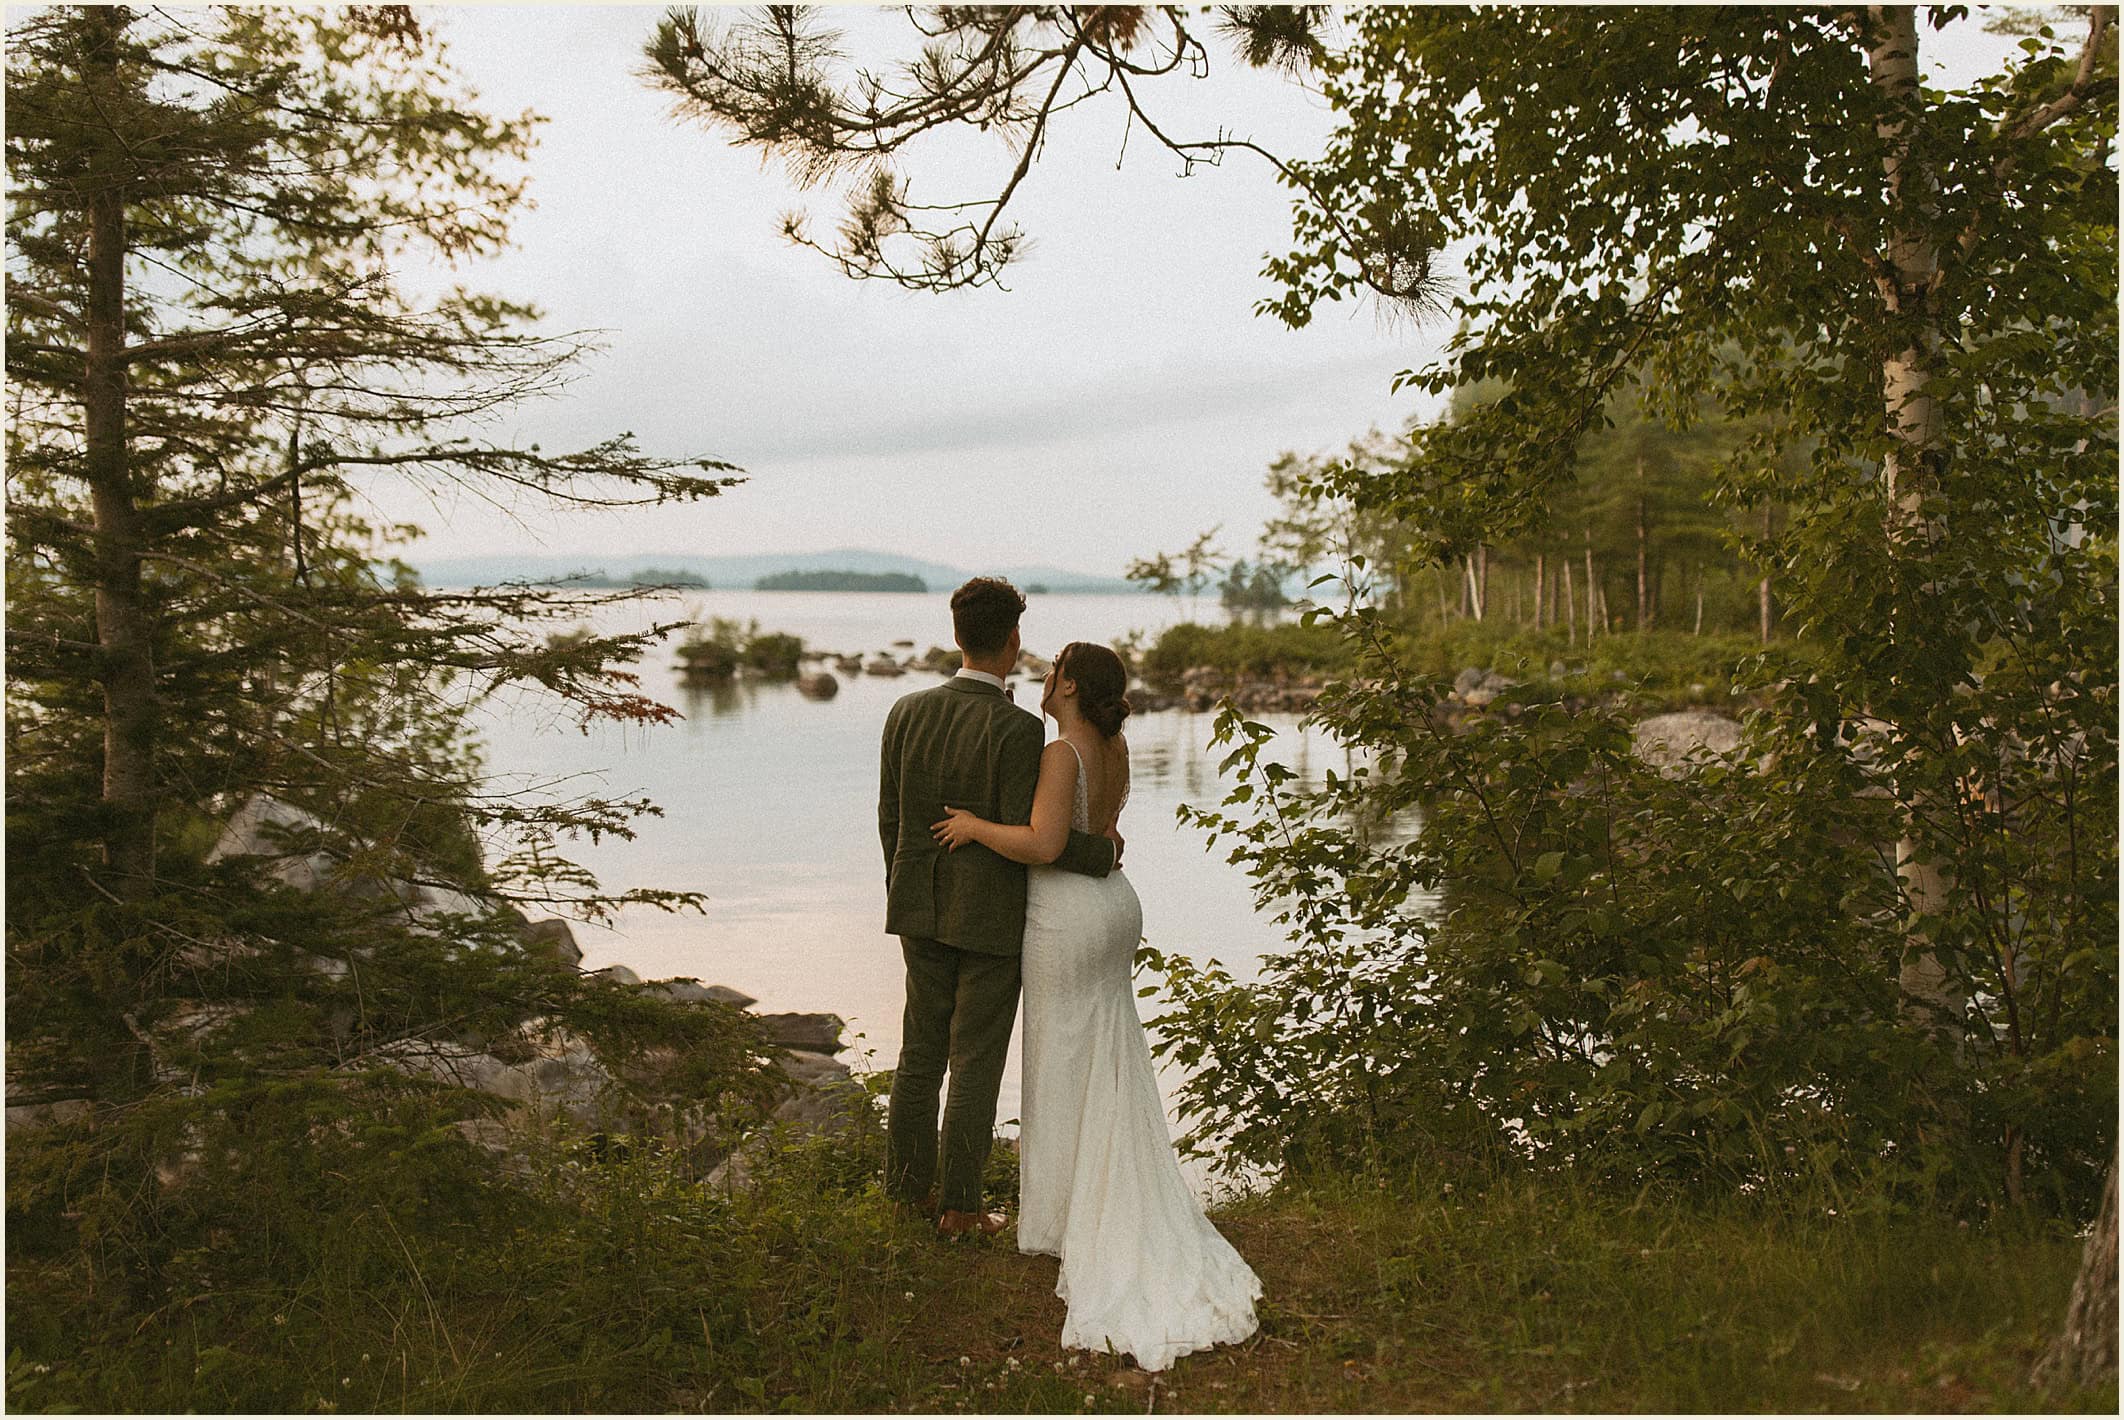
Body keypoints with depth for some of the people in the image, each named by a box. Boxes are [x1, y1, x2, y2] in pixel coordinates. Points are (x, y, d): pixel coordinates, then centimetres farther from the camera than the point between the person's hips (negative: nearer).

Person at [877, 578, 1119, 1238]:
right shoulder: (1019, 730, -19)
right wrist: (1103, 852, -6)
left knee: (921, 1052, 17)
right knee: (975, 1062, 6)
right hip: (992, 916, -5)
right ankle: (959, 1205, 15)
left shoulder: (907, 712, -2)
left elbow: (890, 819, 5)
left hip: (922, 911, 5)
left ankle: (911, 1186, 27)